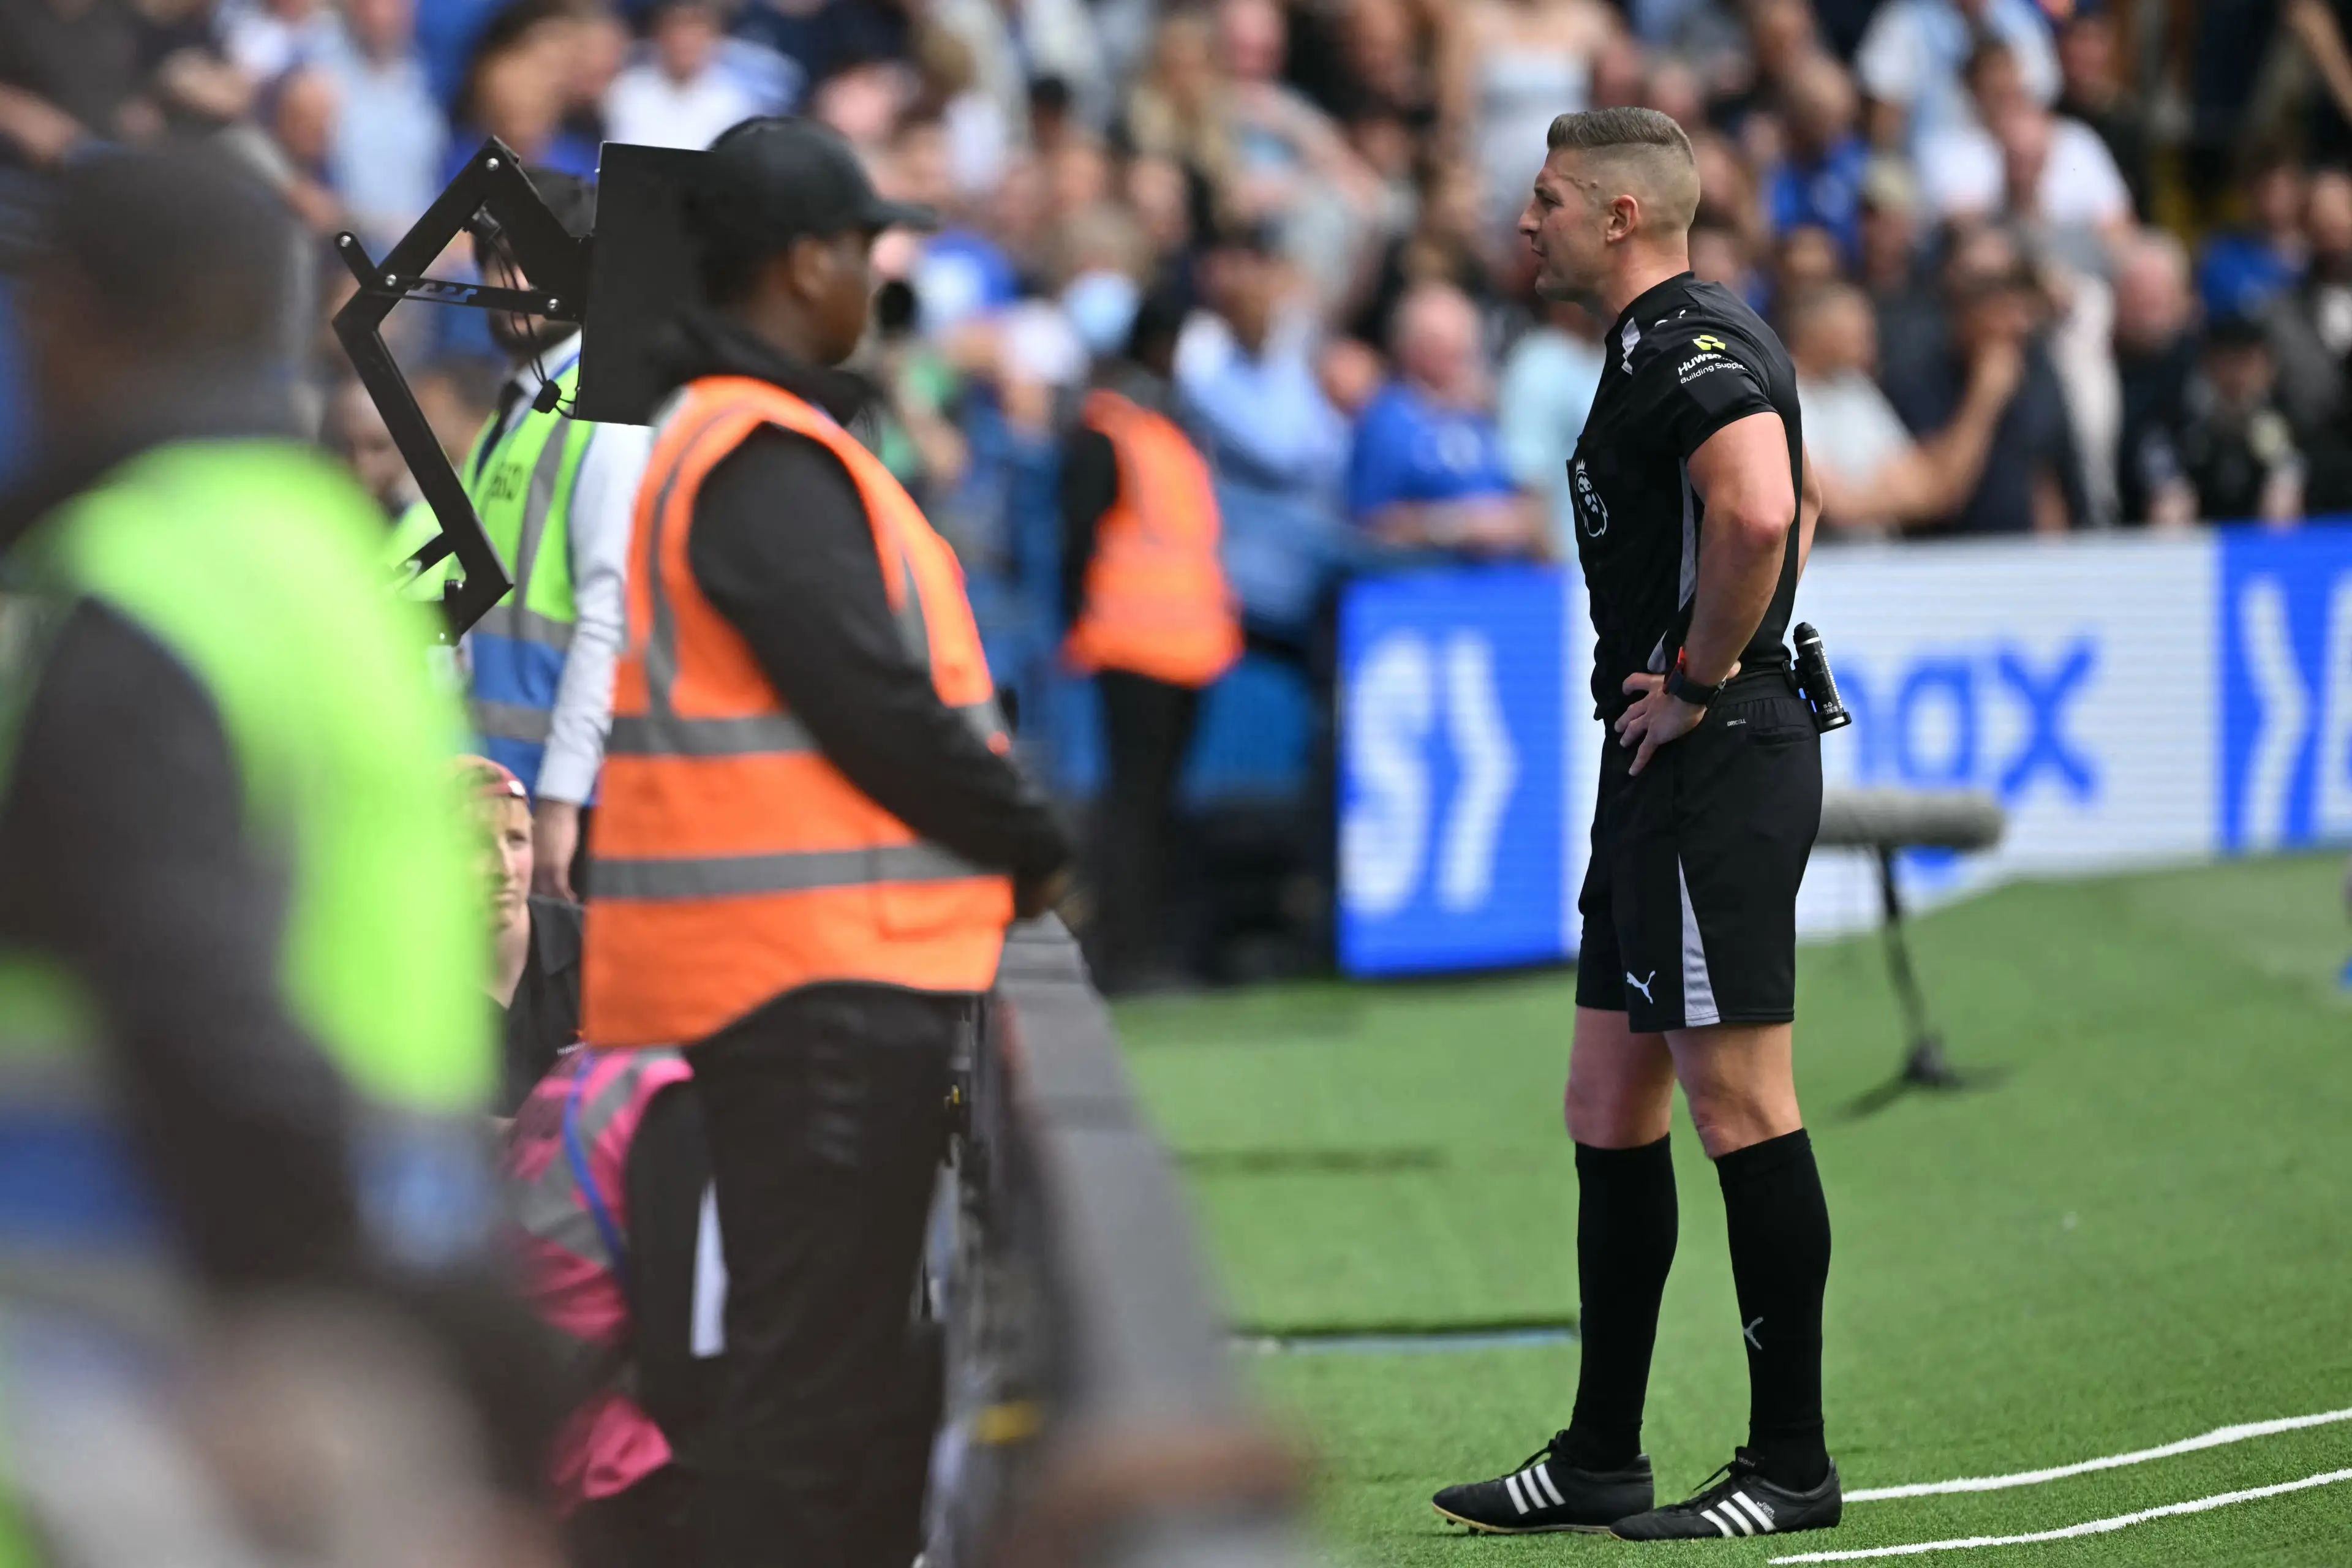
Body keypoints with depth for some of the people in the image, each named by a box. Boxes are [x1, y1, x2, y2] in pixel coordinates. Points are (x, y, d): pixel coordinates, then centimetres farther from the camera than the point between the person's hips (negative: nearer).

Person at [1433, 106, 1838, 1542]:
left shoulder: (1690, 345, -14)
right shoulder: (1679, 341, 19)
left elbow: (1760, 512, -33)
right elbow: (1801, 503, 34)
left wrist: (1700, 681, -20)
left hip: (1713, 769, -11)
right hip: (1661, 776, 11)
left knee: (1740, 1107, -8)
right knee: (1612, 1113, 12)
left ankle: (1793, 1464, -4)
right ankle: (1600, 1461, 17)